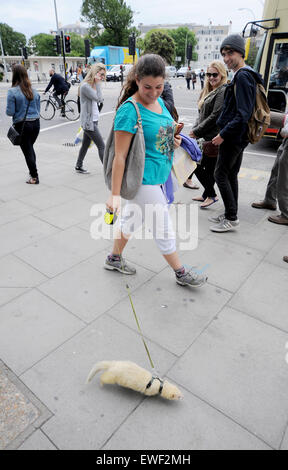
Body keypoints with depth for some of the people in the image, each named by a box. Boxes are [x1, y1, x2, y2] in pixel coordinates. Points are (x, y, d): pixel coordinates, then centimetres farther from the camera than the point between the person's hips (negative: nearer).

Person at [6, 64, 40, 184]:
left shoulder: (12, 91, -12)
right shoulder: (34, 91, 4)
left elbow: (10, 112, -11)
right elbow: (38, 109, 10)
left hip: (22, 125, -5)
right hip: (35, 123, 5)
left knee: (27, 151, 5)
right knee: (30, 148, 21)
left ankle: (34, 177, 9)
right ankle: (33, 171, 29)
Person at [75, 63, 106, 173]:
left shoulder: (93, 85, 13)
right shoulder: (85, 86, -15)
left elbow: (99, 100, 10)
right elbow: (98, 98, -21)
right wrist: (98, 83, -14)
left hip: (93, 120, 9)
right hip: (88, 121, -9)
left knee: (86, 144, 16)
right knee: (101, 146, -9)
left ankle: (78, 166, 28)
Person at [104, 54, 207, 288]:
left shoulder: (159, 101, 6)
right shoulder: (130, 110, -19)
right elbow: (120, 156, -21)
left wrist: (174, 140, 1)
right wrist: (115, 194, -21)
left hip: (159, 175, 8)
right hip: (144, 180, -8)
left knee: (132, 218, 20)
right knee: (164, 229, 5)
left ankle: (114, 258, 40)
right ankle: (181, 273, 25)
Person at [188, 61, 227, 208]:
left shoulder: (223, 92, -11)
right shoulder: (208, 91, 17)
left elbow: (215, 116, -18)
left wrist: (197, 131, -14)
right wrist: (195, 129, 3)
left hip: (213, 138, -9)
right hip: (206, 136, 9)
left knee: (197, 165, -8)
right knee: (209, 167, 15)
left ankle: (211, 195, 5)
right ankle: (207, 194, 29)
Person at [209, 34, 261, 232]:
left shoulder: (242, 76, -16)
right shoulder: (245, 75, 16)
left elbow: (243, 114, -23)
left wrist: (223, 134, -19)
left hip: (233, 136, -10)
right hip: (239, 136, 10)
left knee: (221, 174, -5)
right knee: (231, 175, 14)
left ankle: (231, 219, 1)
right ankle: (231, 214, 24)